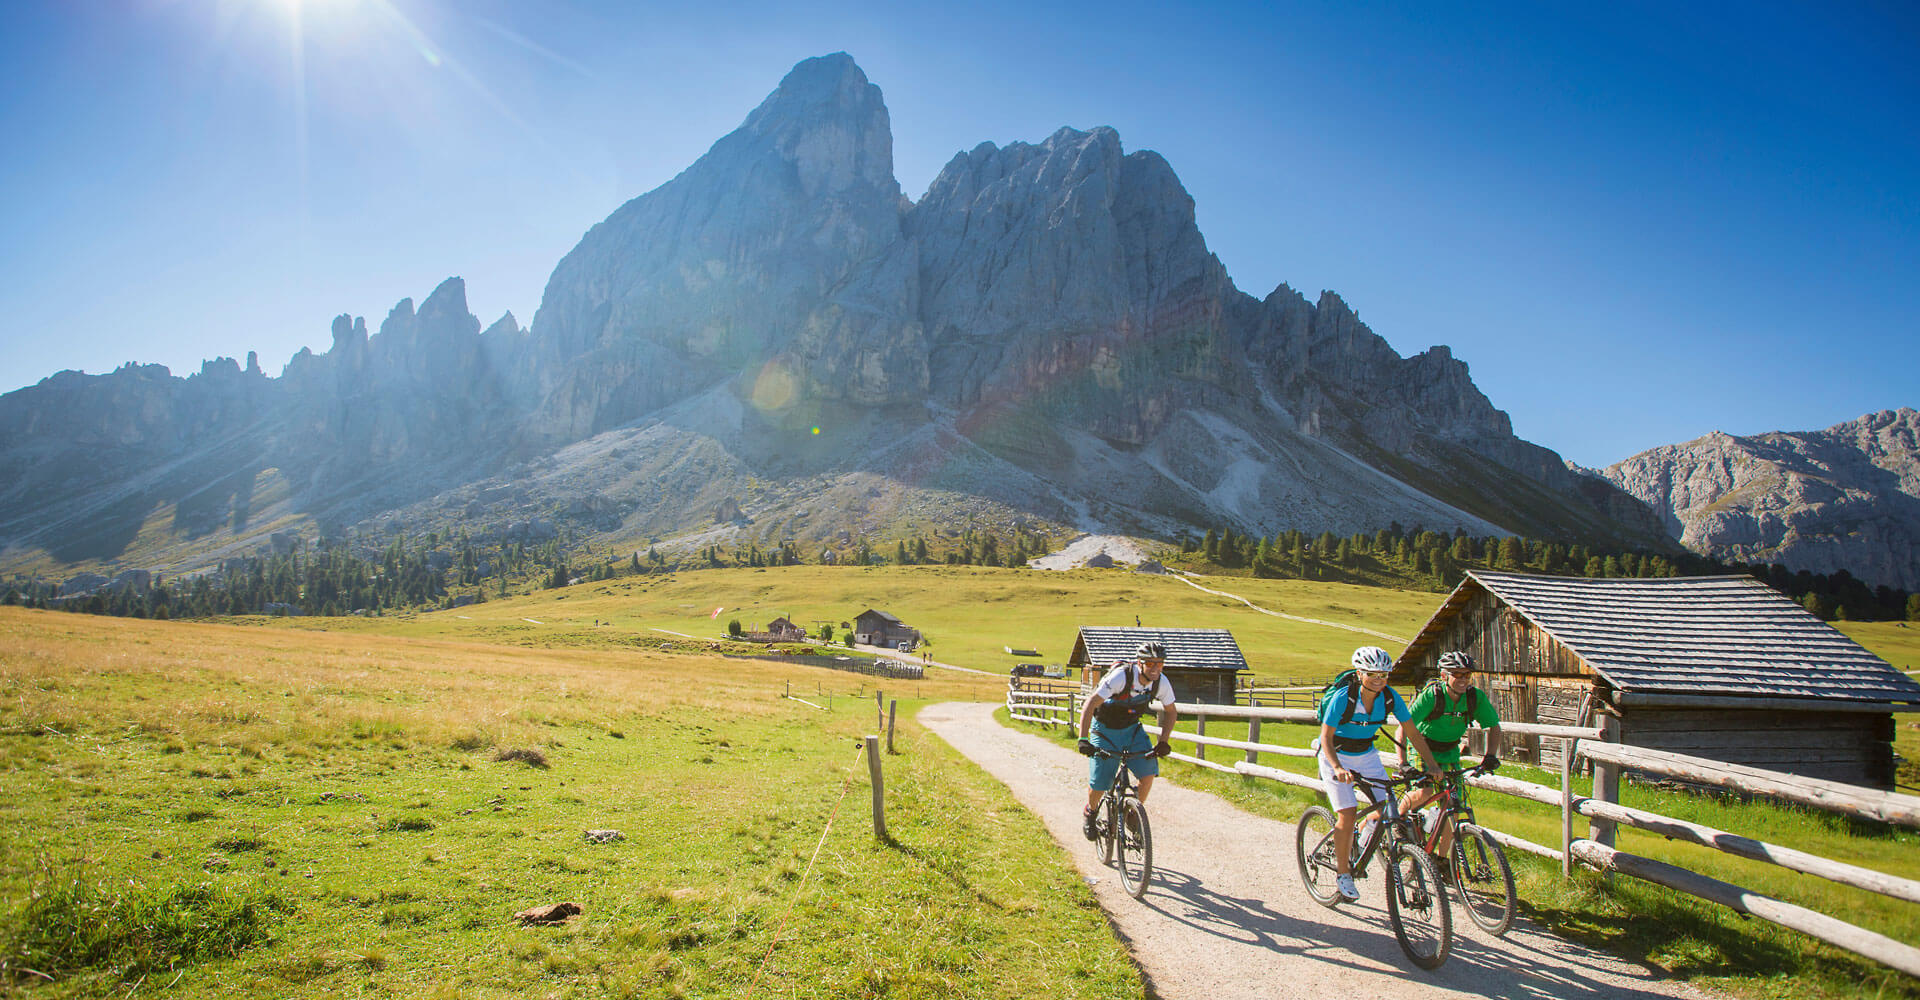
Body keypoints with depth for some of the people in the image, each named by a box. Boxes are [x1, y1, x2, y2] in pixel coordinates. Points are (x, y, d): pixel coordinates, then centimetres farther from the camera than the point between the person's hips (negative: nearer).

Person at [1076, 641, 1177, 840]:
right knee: (1098, 784, -4)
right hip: (1105, 729, -4)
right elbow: (1089, 705, -32)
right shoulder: (1120, 676, -32)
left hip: (1132, 729, 4)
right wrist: (1083, 739, -39)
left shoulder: (1161, 682, -17)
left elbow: (1170, 711, 1)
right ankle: (1090, 813, 29)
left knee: (1148, 772, -16)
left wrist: (1163, 741, -9)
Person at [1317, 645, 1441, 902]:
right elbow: (1326, 738, -25)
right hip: (1336, 756, -5)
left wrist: (1432, 764, -15)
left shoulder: (1391, 698, -14)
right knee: (1347, 814, -14)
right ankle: (1342, 873, 3)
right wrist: (1338, 768, -40)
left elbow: (1412, 732, -6)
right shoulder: (1343, 698, -27)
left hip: (1366, 755, 5)